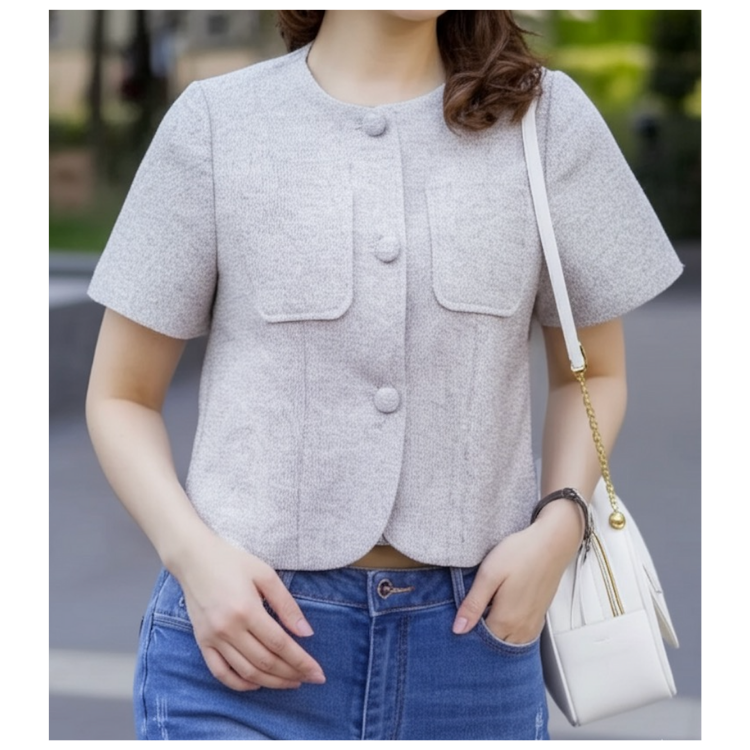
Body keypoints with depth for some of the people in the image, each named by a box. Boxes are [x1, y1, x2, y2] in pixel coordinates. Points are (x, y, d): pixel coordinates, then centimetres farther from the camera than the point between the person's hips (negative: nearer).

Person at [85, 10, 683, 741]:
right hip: (245, 634, -1)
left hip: (467, 631, 2)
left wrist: (558, 526, -5)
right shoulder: (217, 120, 0)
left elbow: (593, 372, 13)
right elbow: (121, 397, 5)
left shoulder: (545, 117, 3)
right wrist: (193, 555, -12)